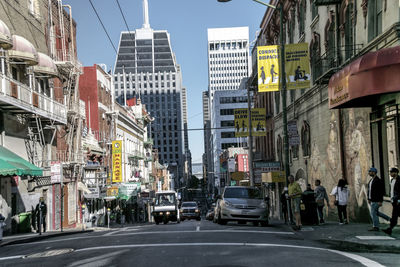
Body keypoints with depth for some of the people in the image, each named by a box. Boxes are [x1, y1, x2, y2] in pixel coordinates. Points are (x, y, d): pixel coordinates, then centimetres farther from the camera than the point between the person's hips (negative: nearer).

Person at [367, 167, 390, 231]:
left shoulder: (378, 181, -16)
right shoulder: (371, 180, 13)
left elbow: (382, 191, -18)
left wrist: (380, 201, -20)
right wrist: (369, 199, 17)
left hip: (376, 200, -10)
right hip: (372, 200, 10)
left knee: (373, 213, -6)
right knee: (376, 212, 16)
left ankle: (375, 227, 2)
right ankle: (388, 218, 27)